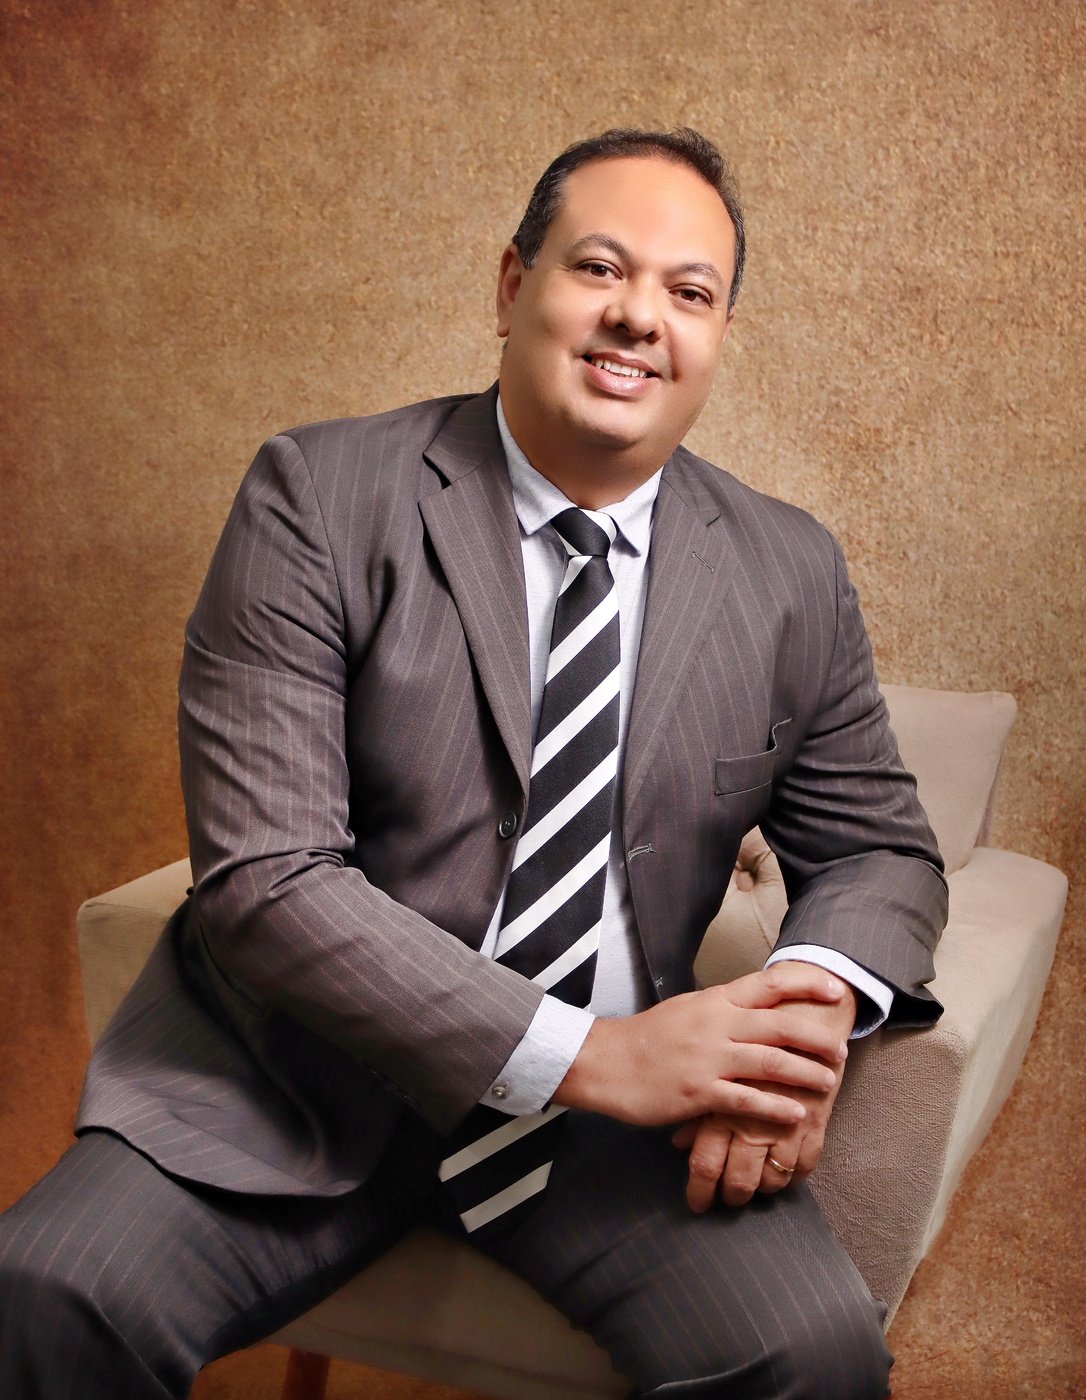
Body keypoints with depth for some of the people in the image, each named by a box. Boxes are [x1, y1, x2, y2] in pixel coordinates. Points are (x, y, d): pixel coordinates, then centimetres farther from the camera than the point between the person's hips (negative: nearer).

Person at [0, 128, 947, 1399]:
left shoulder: (790, 576, 3)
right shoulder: (318, 497, -9)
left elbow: (880, 850, 11)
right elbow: (266, 876, -16)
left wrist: (815, 999, -14)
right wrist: (585, 1052, -24)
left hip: (621, 1080, 3)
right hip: (307, 1070, -2)